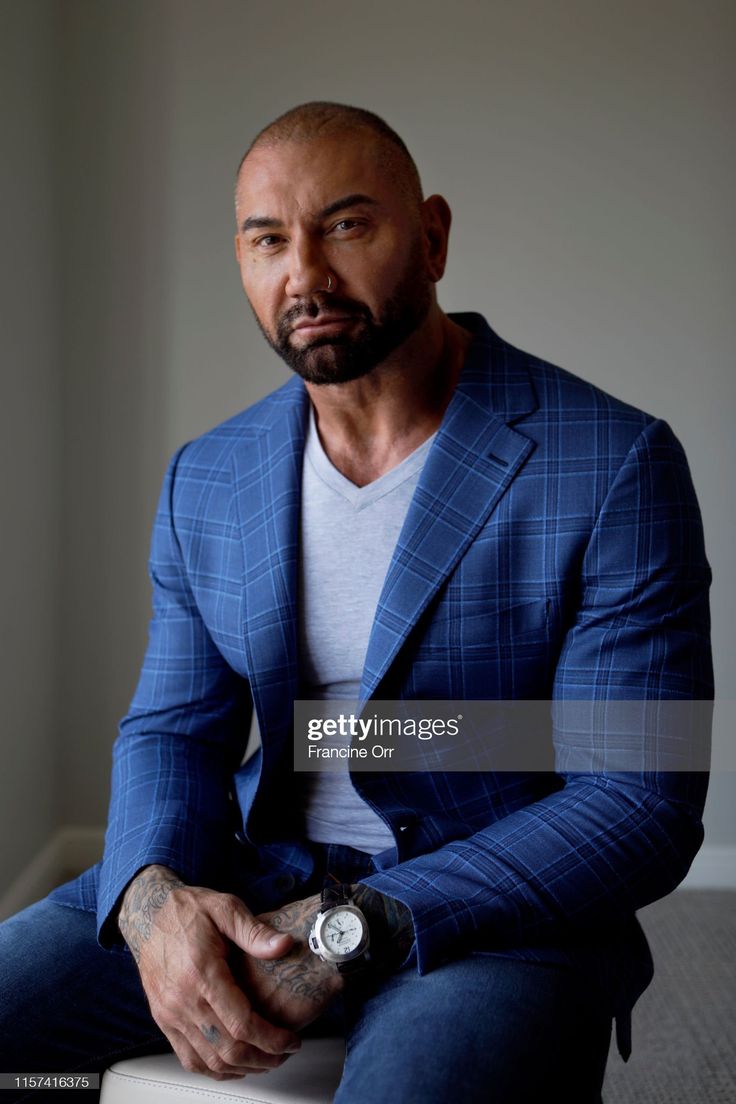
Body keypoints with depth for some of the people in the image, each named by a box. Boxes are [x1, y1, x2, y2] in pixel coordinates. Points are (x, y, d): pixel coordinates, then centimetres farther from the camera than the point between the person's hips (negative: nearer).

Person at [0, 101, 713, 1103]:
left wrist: (351, 929, -21)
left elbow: (640, 806, -13)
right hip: (247, 893, 5)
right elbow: (172, 730, 9)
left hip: (500, 910, -4)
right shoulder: (204, 483, 7)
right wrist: (154, 897, -15)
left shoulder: (613, 467, -11)